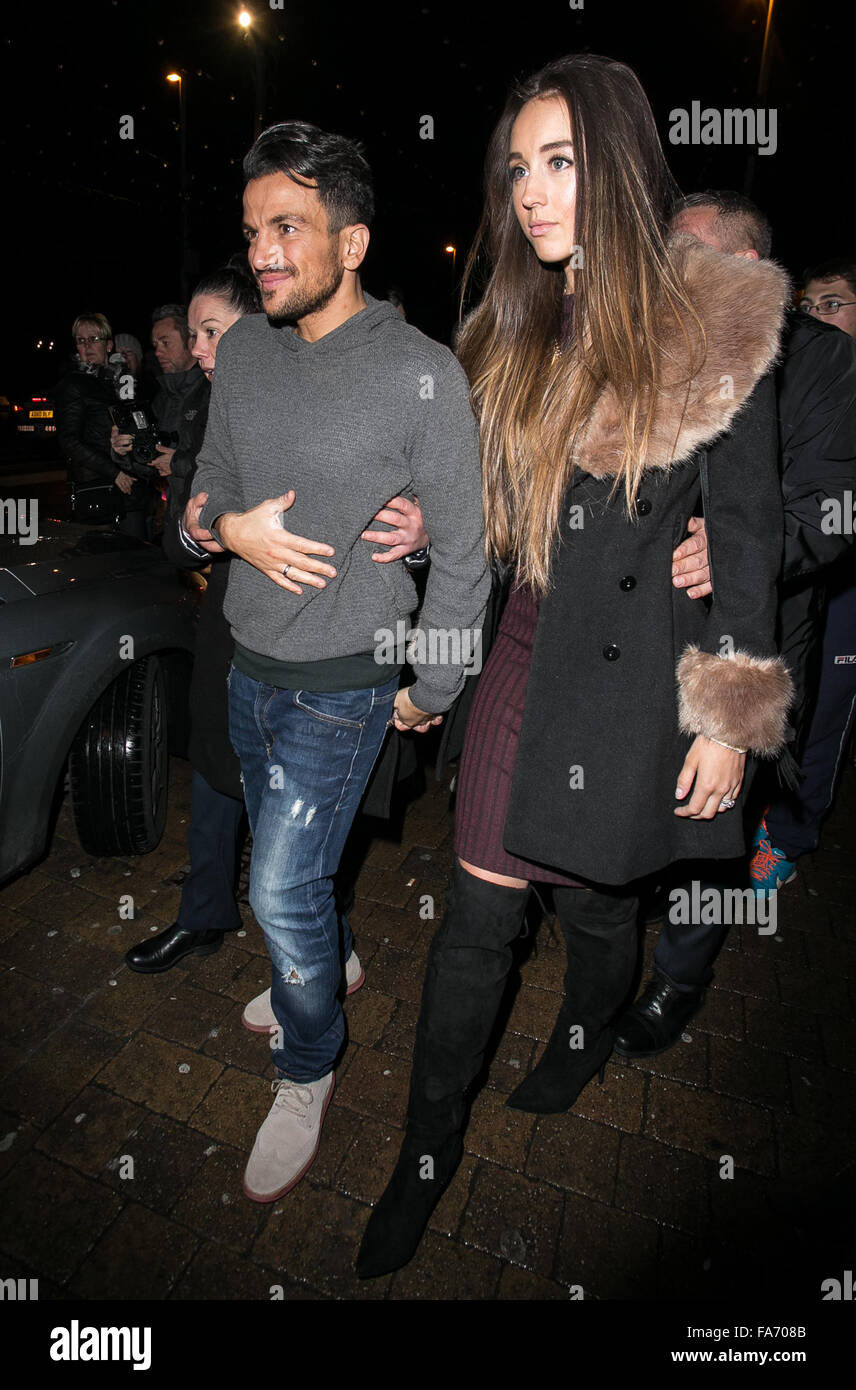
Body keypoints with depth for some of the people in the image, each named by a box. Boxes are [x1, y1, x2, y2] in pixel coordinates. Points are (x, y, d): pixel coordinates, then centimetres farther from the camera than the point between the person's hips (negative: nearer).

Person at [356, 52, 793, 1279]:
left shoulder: (714, 324, -4)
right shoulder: (516, 329, 11)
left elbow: (747, 528, -6)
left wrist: (733, 715, -8)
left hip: (637, 669, -3)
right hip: (530, 648, 4)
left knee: (594, 893, 15)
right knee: (479, 913, 5)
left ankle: (589, 1032, 51)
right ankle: (429, 1151, 26)